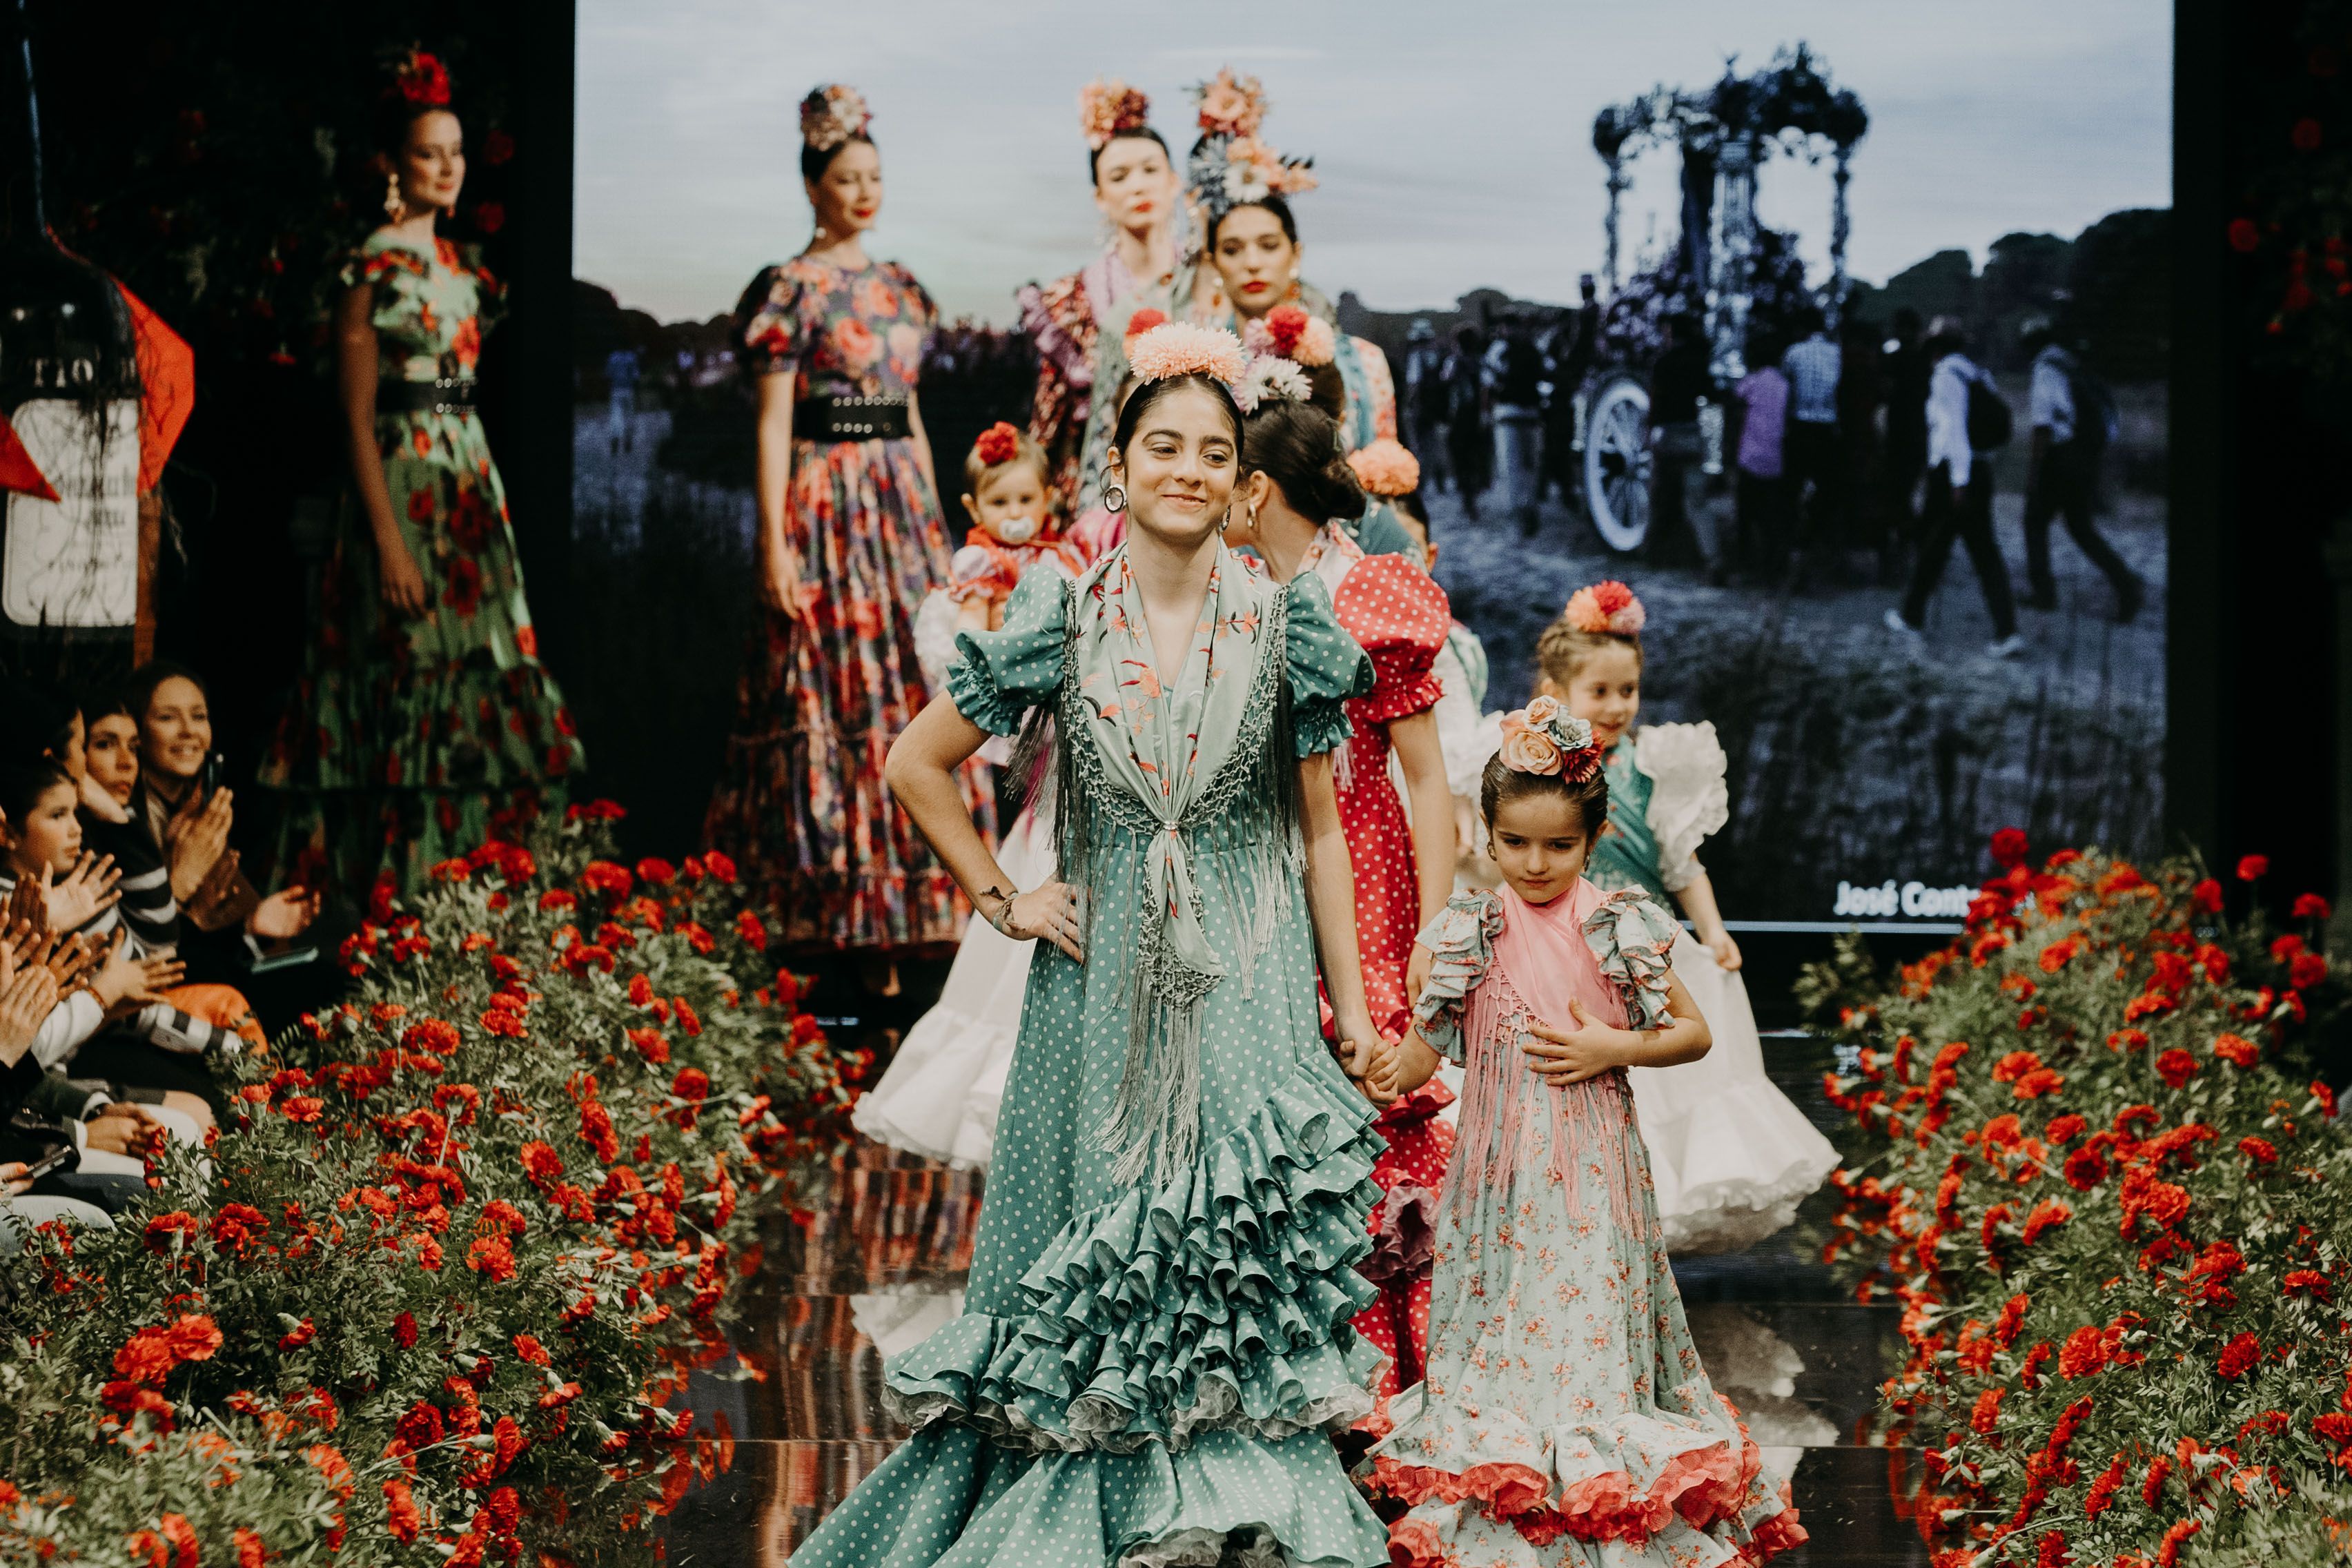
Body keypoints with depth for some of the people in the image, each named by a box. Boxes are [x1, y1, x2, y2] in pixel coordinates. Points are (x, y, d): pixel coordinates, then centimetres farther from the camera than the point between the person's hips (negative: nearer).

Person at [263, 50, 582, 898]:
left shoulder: (454, 264, 14)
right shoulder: (373, 270, -10)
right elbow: (357, 416, -13)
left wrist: (487, 494, 14)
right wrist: (389, 541, -19)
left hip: (469, 477, 8)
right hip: (402, 481, -8)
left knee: (479, 663, 6)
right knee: (413, 671, -8)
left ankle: (468, 875, 11)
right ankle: (399, 886, -4)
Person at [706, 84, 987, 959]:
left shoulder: (899, 288, 13)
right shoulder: (791, 289, -6)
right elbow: (772, 426, -9)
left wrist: (936, 525, 16)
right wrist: (774, 545, -15)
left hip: (903, 504, 6)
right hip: (826, 507, -6)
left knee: (909, 695, 4)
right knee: (834, 691, -5)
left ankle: (893, 922, 9)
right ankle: (830, 919, 1)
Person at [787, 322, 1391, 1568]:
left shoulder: (1283, 624, 1)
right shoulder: (1061, 620, 0)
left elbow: (1320, 831, 5)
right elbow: (917, 763, 9)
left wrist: (1356, 1011, 3)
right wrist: (1001, 900, 4)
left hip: (1249, 986, 0)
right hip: (1104, 981, 0)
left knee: (1244, 1243, -3)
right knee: (1096, 1245, 5)